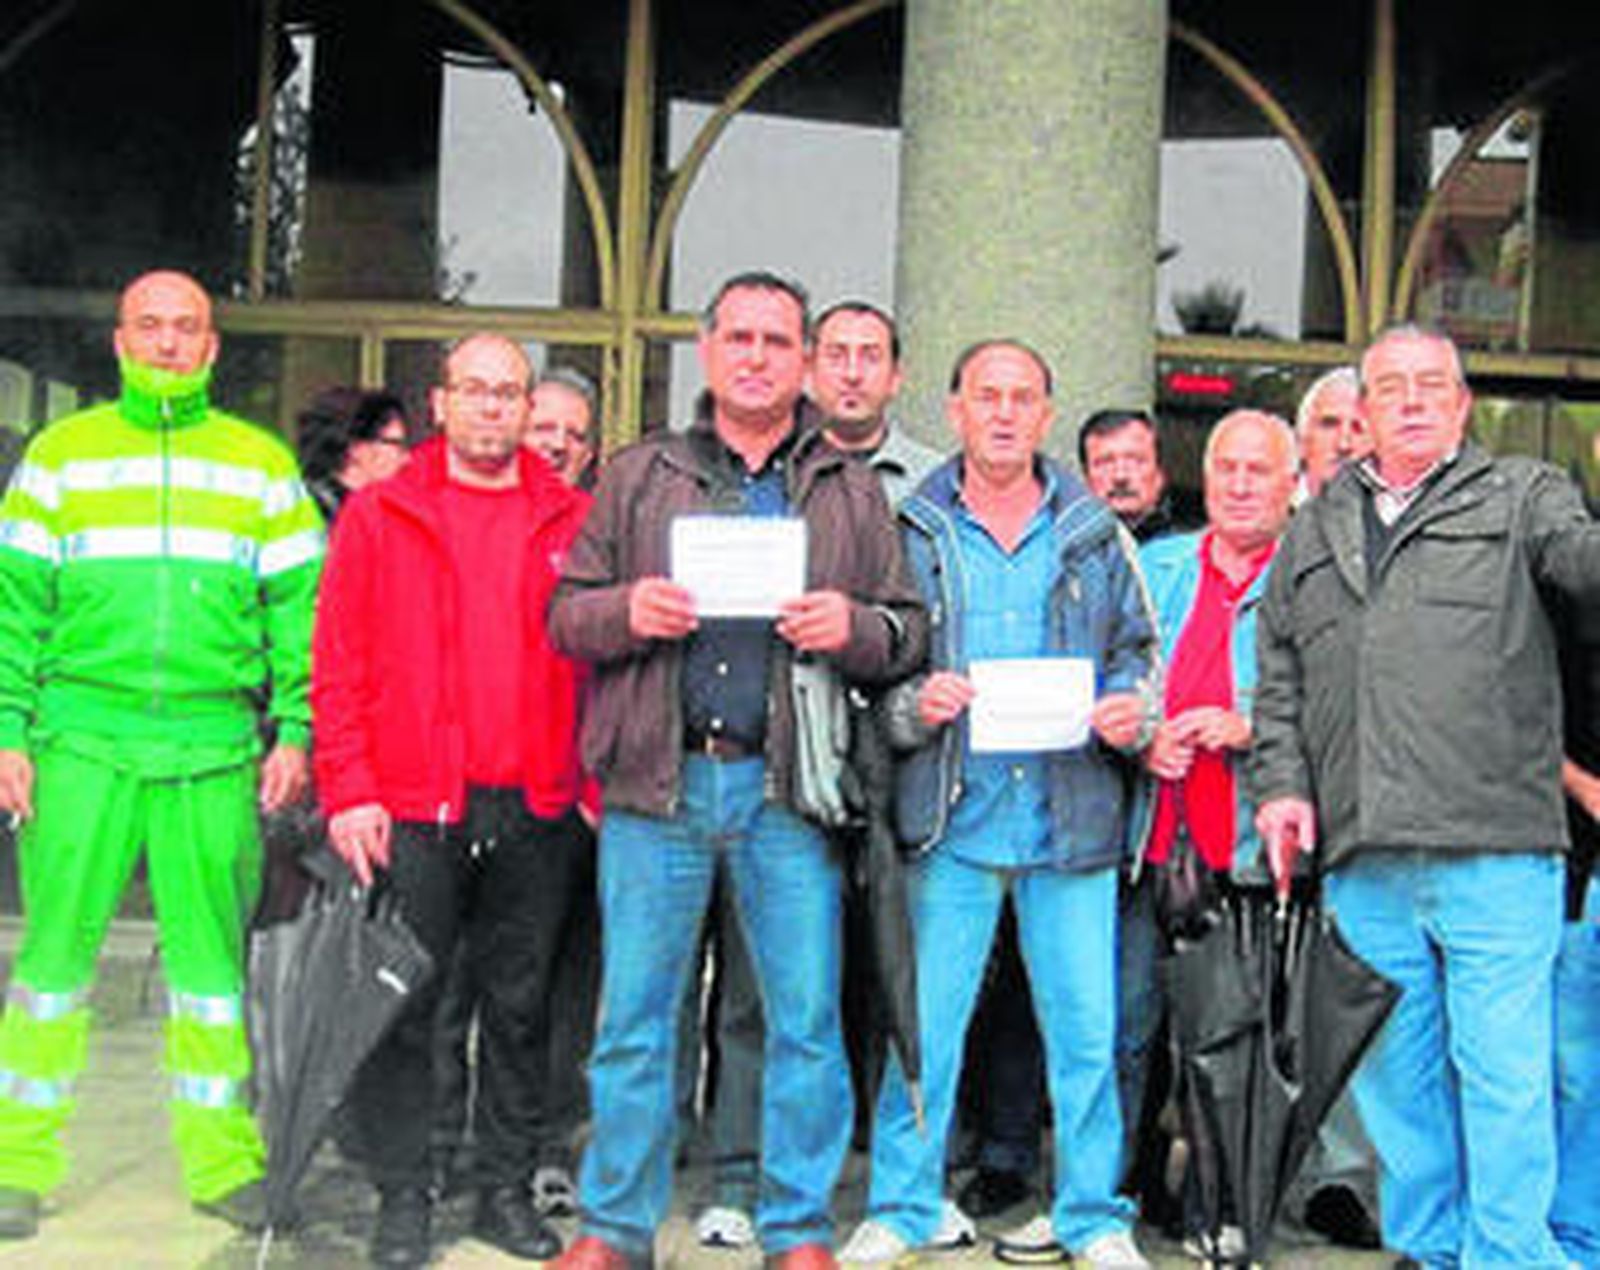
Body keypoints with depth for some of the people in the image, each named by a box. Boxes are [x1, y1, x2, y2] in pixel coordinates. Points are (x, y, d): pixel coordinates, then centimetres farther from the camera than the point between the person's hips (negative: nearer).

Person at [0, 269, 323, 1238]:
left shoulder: (262, 463, 10)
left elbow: (299, 609, 8)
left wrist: (295, 731, -1)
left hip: (215, 748, 1)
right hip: (82, 741, 0)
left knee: (213, 957, 5)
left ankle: (222, 1162, 15)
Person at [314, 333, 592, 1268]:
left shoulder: (572, 521, 9)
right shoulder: (379, 516, 5)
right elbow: (338, 663, 1)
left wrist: (592, 784, -1)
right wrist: (350, 791, -7)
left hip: (537, 811, 2)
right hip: (413, 806, -1)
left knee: (521, 1005, 9)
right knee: (405, 1005, 3)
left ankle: (508, 1191, 21)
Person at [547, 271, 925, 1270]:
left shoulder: (852, 492, 12)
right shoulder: (638, 477, 12)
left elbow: (910, 629, 9)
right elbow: (566, 613, 10)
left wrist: (853, 627, -12)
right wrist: (627, 611, -11)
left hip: (790, 787, 0)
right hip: (657, 781, 0)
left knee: (806, 1020, 3)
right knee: (635, 1017, 5)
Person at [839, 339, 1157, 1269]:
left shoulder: (1095, 533, 10)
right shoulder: (910, 531, 5)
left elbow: (1139, 650, 15)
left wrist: (1131, 712, -6)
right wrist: (913, 705, -13)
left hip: (1070, 821, 1)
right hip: (950, 819, -1)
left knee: (1087, 1025, 4)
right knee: (922, 1022, 2)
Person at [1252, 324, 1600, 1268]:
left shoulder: (1521, 495, 11)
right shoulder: (1315, 532, 21)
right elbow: (1280, 677, 22)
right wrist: (1282, 781, 8)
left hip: (1496, 850, -4)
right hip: (1362, 860, 4)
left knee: (1505, 1072, -3)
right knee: (1395, 1074, 12)